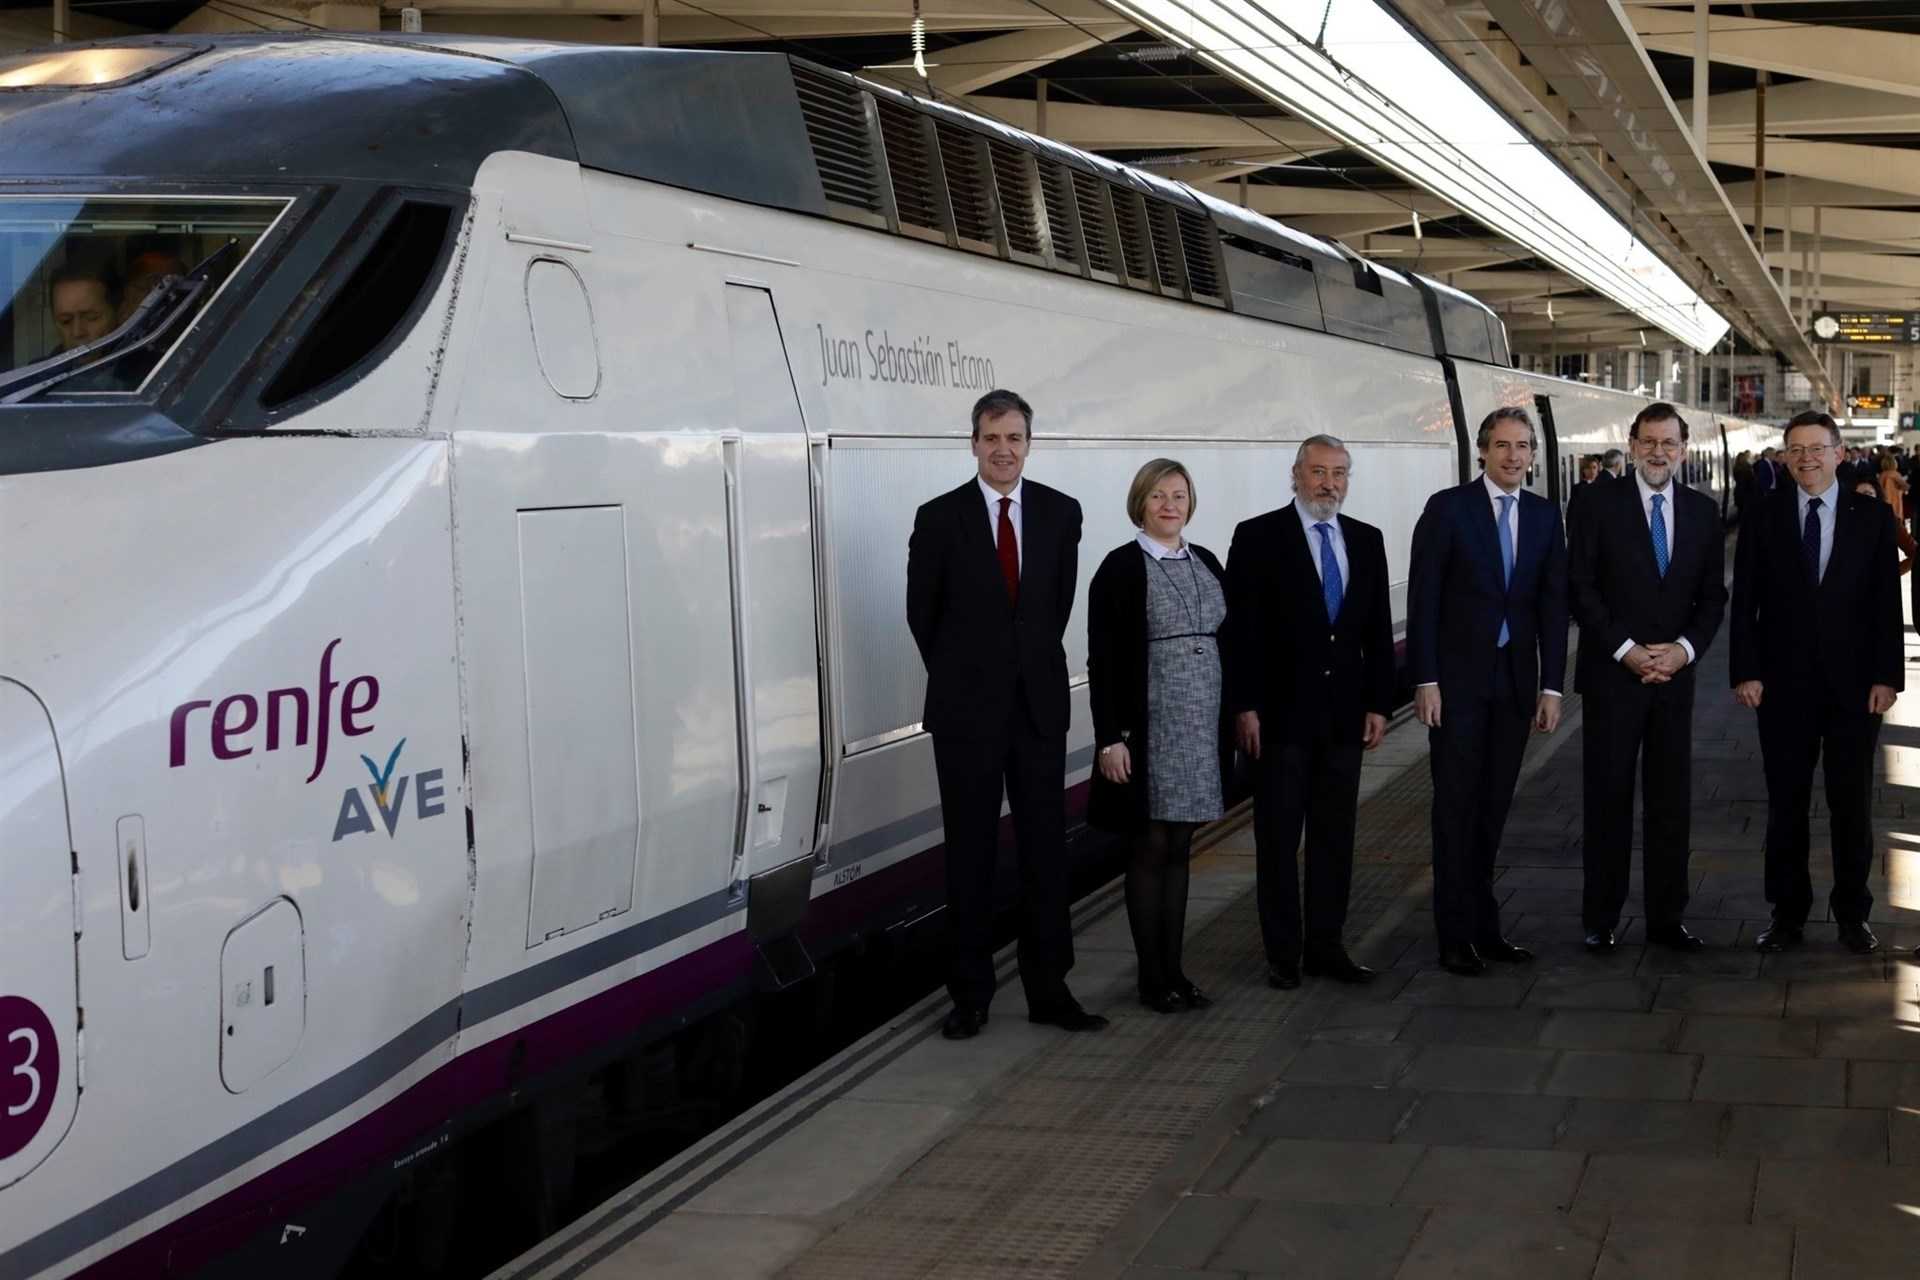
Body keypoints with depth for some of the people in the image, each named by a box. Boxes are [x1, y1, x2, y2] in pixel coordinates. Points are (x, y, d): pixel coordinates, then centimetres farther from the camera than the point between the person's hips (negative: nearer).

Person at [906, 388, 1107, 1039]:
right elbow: (922, 612, 4)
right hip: (967, 710, -2)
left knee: (1045, 846, 5)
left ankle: (1049, 989, 13)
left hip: (1039, 702, 2)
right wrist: (961, 676, 9)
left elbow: (1060, 600, 12)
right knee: (970, 851, 5)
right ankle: (970, 993, 13)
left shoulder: (1061, 513, 3)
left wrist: (1034, 663, 11)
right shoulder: (939, 518, -5)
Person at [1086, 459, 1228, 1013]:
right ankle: (1151, 977, 8)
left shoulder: (1205, 562, 10)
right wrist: (1110, 738, -15)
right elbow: (1103, 660, -10)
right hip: (1149, 724, -5)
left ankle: (1174, 969, 16)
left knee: (1179, 848, 10)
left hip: (1202, 726, 5)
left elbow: (1223, 641, 15)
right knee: (1151, 848, 1)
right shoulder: (1120, 568, -6)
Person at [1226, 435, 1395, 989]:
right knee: (1278, 839, 2)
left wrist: (1378, 703, 5)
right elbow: (1241, 628, -7)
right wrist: (1245, 706, -12)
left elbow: (1378, 629, 11)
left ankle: (1326, 945, 17)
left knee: (1335, 837, 9)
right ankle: (1283, 953, 9)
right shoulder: (1258, 537, -4)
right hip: (1281, 713, -4)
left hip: (1344, 714, 4)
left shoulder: (1367, 540, 10)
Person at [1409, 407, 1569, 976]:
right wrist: (1425, 679, -12)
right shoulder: (1448, 508, -5)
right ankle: (1456, 936, 5)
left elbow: (1553, 604, 7)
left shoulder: (1545, 516, 7)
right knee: (1457, 808, -1)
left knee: (1493, 808, 9)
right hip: (1458, 679, -4)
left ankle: (1484, 926, 18)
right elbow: (1423, 599, -7)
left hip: (1514, 681, 4)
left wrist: (1551, 685, 1)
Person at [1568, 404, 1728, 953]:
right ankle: (1601, 920, 9)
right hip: (1612, 675, -3)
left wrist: (1685, 648, -6)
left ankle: (1666, 918, 16)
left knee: (1671, 799, 7)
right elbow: (1580, 589, -6)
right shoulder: (1602, 506, -3)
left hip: (1675, 674, 3)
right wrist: (1626, 651, -11)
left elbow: (1713, 594, 10)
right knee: (1607, 797, 1)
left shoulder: (1702, 511, 8)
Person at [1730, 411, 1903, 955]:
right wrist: (1745, 672, -6)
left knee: (1852, 802, 6)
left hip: (1853, 682, 0)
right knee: (1786, 802, 6)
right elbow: (1744, 601, 1)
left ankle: (1853, 914, 17)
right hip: (1784, 682, 0)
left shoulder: (1871, 517, 2)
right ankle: (1788, 914, 15)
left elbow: (1886, 601, 1)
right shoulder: (1764, 517, 2)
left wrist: (1886, 676, -5)